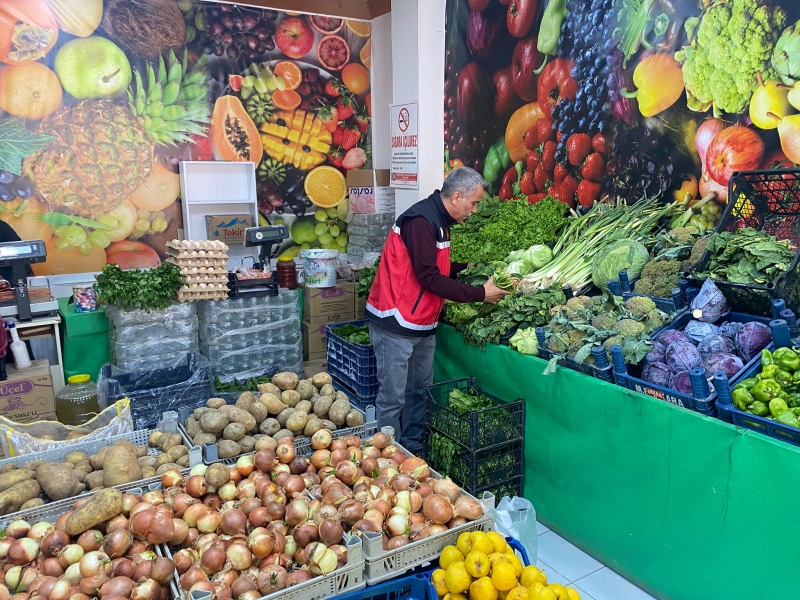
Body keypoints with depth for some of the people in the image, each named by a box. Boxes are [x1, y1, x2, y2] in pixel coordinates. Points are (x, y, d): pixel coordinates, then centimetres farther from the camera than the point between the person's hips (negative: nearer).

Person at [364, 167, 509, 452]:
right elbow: (430, 278, -22)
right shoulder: (421, 220, -19)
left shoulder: (438, 220, 11)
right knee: (393, 398, 0)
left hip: (422, 323, 10)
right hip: (396, 323, -10)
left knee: (420, 391, 16)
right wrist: (480, 294, -16)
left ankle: (413, 449, 28)